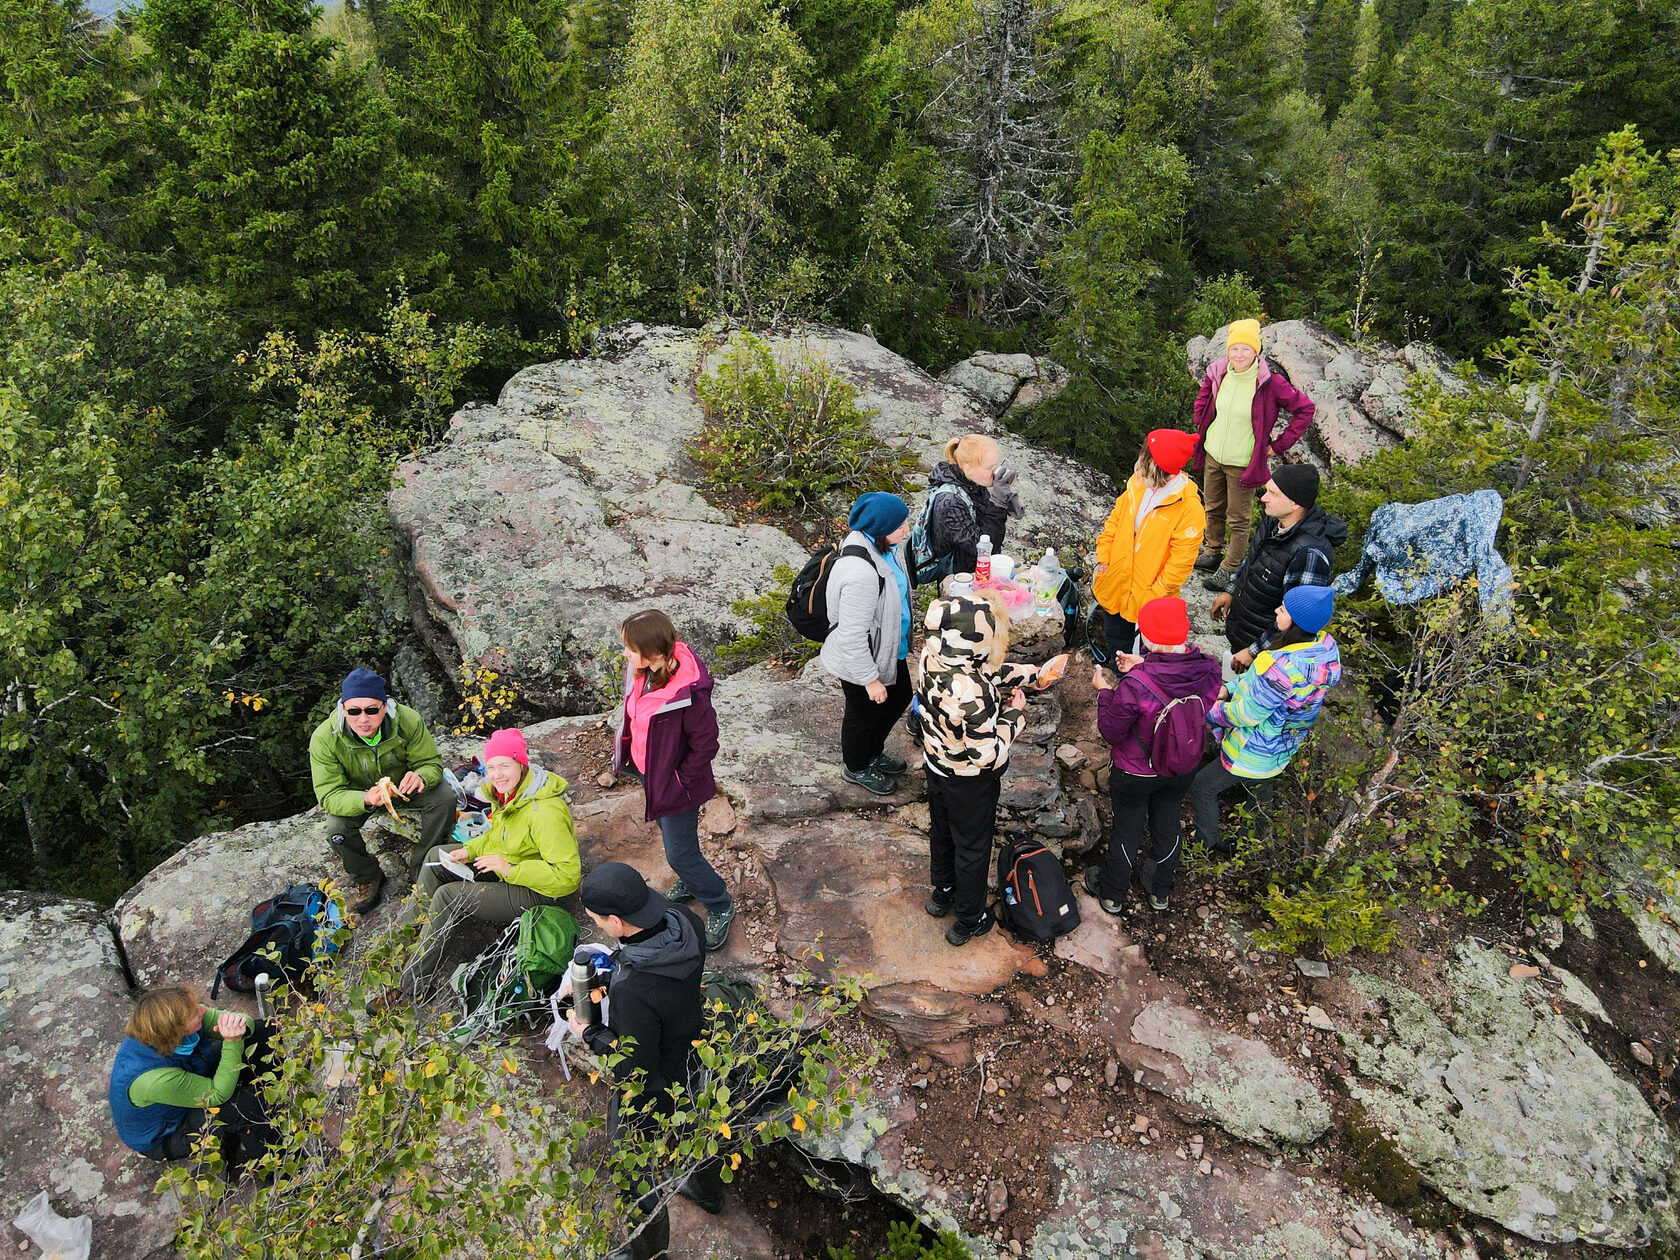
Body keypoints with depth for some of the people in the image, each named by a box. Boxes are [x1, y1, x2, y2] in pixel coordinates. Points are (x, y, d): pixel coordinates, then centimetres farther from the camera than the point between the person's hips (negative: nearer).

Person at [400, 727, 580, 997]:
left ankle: (411, 986, -7)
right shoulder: (507, 792, -4)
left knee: (448, 897, -19)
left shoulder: (545, 812, -32)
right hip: (505, 865, 10)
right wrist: (470, 851, -3)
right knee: (437, 856, 9)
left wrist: (511, 868, -32)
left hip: (533, 892, -10)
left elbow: (567, 876, -32)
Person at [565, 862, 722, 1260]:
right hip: (695, 1059, 7)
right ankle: (708, 1191, 65)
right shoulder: (685, 921, -23)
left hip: (650, 1094, -7)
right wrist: (608, 977, -7)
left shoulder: (633, 991, -44)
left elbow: (634, 1072, -29)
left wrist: (590, 1033, -16)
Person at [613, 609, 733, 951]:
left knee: (680, 855, 5)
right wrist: (622, 752, 9)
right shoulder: (639, 671, -12)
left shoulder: (687, 693, -35)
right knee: (668, 831, 29)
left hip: (675, 783, -8)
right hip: (648, 771, 8)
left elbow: (705, 744, -24)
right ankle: (691, 883, 56)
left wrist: (681, 784, -17)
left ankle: (720, 907, 29)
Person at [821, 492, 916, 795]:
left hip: (889, 650, 9)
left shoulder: (880, 547, -7)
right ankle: (856, 767, 47)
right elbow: (852, 636, -32)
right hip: (860, 661, -9)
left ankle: (873, 753, 54)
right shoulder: (860, 574, -39)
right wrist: (870, 679, -22)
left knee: (899, 698, 28)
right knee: (864, 714, 17)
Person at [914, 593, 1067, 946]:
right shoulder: (972, 694, -42)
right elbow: (988, 756, -30)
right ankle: (969, 922, 42)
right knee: (972, 848, 19)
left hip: (936, 765, 7)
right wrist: (1015, 712, -18)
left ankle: (942, 893, 56)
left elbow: (988, 674, -1)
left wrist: (1034, 672, 5)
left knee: (941, 830, 30)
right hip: (971, 783, -7)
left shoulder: (933, 656, -19)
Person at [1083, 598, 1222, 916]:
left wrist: (1105, 692, -9)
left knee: (1127, 830, 21)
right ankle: (1161, 891, 53)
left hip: (1136, 773, -4)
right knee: (1168, 825, 28)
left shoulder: (1136, 686, -39)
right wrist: (1144, 666, -6)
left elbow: (1112, 732, -22)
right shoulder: (1209, 669, -24)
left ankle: (1112, 893, 46)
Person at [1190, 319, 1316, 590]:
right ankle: (1212, 552, 41)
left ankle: (1230, 569, 19)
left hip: (1242, 463, -5)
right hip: (1212, 455, 5)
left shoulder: (1269, 383, -18)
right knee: (1213, 508, 21)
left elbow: (1305, 408, -10)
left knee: (1238, 519, 6)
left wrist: (1279, 445, -9)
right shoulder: (1217, 373, -5)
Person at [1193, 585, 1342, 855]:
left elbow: (1246, 714, -28)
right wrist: (1229, 689, -3)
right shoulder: (1322, 644, -14)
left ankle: (1208, 842, 37)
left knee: (1202, 788, 15)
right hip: (1282, 746, 8)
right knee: (1259, 791, 33)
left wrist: (1208, 712, -12)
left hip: (1254, 752, -8)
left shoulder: (1286, 667, -41)